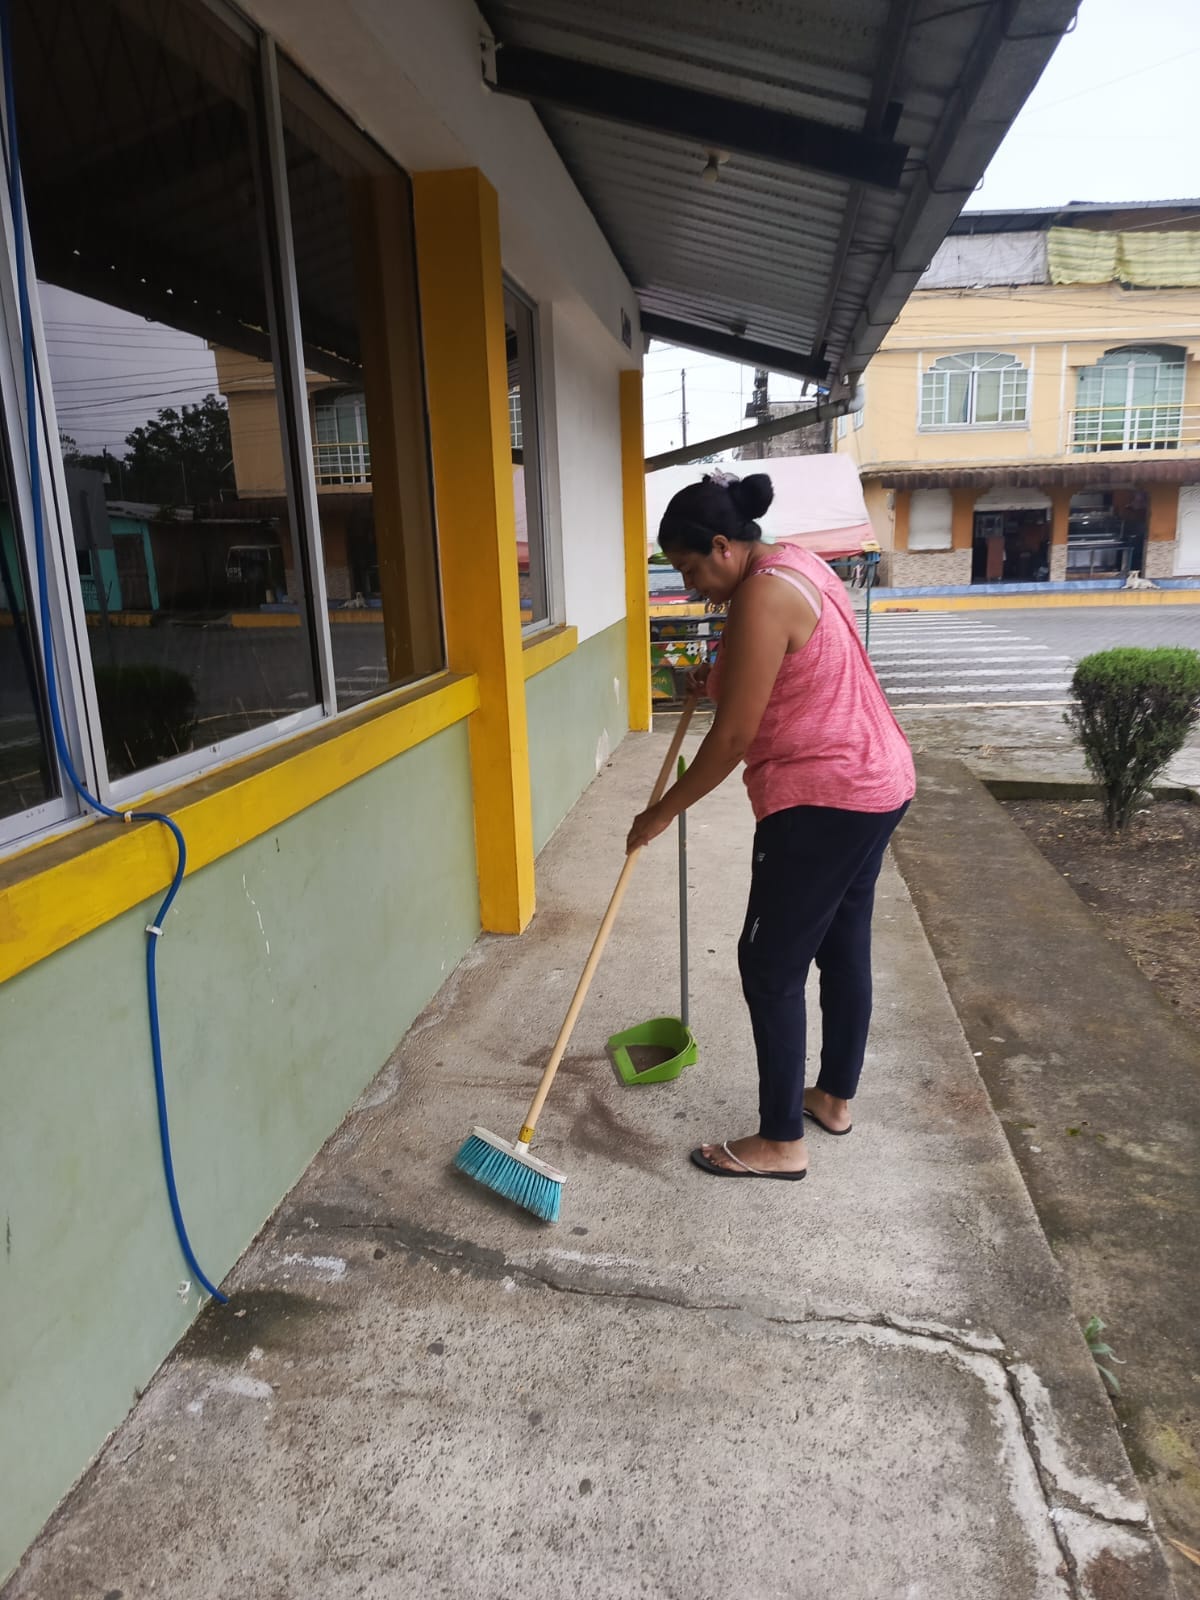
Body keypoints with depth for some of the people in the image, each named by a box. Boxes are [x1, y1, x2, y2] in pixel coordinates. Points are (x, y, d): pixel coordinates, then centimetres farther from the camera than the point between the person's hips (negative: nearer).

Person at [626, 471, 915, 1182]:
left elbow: (732, 738, -19)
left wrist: (662, 812, -9)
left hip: (822, 801, -10)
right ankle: (835, 1097, 35)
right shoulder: (795, 562, 11)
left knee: (770, 964, 0)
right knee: (844, 945, 19)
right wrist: (721, 676, 15)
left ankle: (781, 1142, 12)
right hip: (877, 782, 10)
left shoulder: (762, 598, -20)